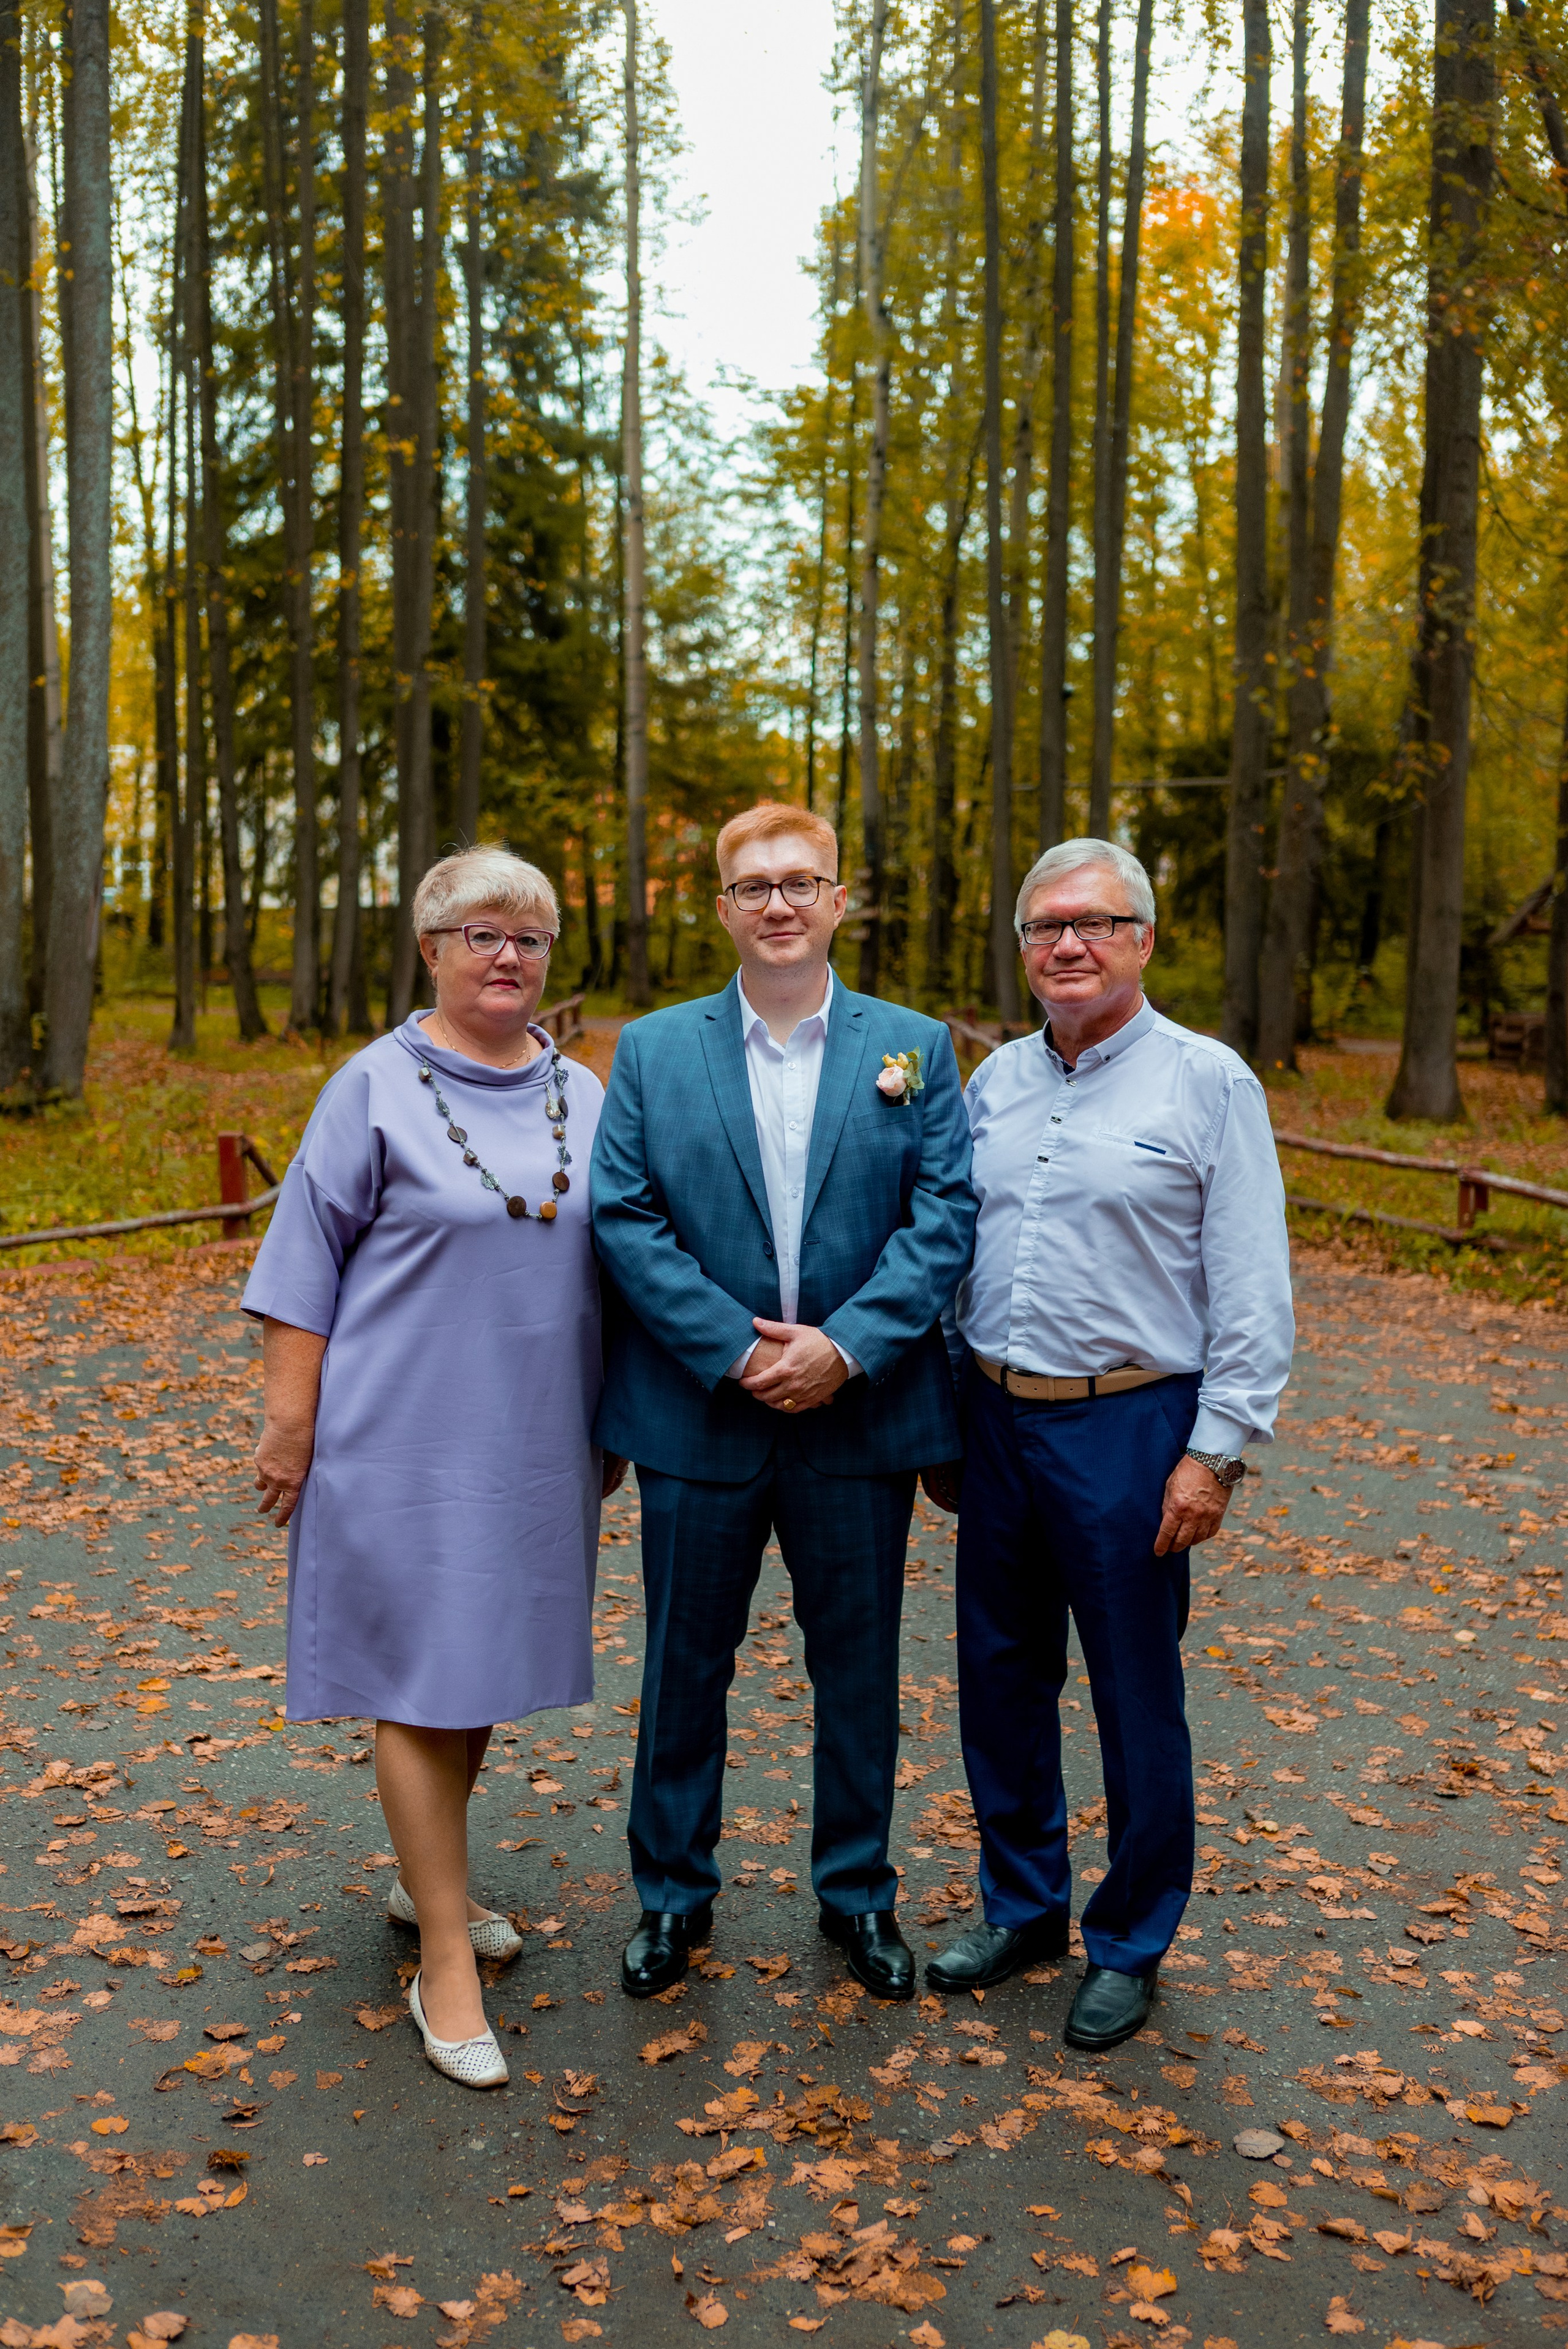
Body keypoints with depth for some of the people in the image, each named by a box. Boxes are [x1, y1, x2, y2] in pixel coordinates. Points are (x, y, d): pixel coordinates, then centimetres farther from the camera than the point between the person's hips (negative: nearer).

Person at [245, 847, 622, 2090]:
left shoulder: (584, 1094, 8)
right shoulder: (377, 1088, -5)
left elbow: (612, 1257, 15)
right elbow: (307, 1263, -4)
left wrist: (613, 1424, 15)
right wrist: (291, 1422, -8)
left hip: (536, 1443, 5)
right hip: (408, 1437, -5)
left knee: (489, 1665, 15)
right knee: (423, 1681, -1)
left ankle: (426, 1881, 36)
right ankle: (447, 1966, 8)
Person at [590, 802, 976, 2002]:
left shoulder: (916, 1048, 3)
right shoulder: (653, 1051, 3)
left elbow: (945, 1215, -4)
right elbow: (625, 1218, -4)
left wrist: (845, 1348, -16)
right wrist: (735, 1348, -14)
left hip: (862, 1417, 0)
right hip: (699, 1417, 0)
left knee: (858, 1667, 13)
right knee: (685, 1667, 12)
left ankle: (859, 1892, 32)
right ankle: (674, 1892, 31)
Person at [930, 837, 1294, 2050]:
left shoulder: (1208, 1081, -7)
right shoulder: (994, 1081, 8)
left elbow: (1253, 1291, -8)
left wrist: (1217, 1451, -12)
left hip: (1128, 1425, -5)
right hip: (996, 1417, 5)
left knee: (1137, 1699, 6)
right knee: (1001, 1678, 15)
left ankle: (1130, 1947, 26)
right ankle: (1023, 1905, 35)